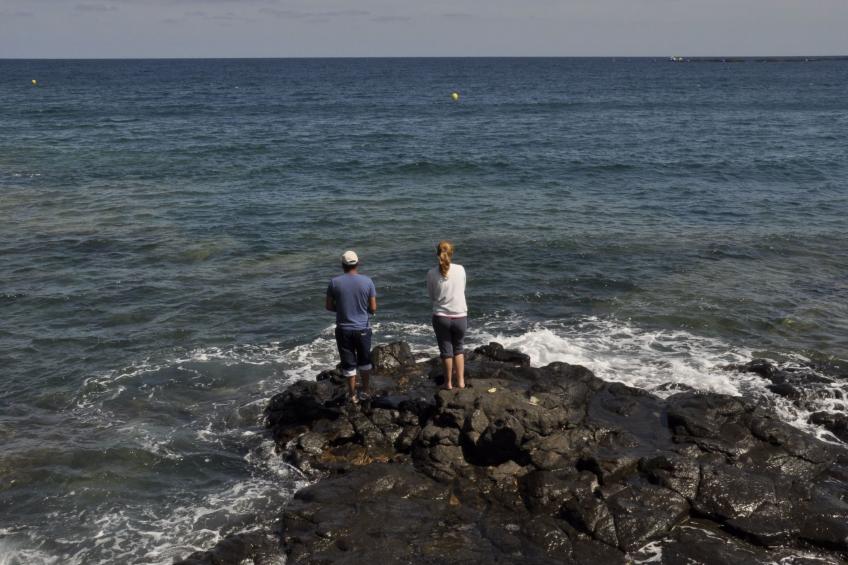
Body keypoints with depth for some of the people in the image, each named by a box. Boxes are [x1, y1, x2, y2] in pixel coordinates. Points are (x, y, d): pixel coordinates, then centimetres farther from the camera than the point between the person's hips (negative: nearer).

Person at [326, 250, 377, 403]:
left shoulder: (335, 282, -9)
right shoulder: (367, 281, -8)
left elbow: (329, 306, -2)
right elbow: (373, 308, -5)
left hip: (343, 329, -1)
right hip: (363, 328, 1)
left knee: (349, 362, 10)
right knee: (364, 360, 19)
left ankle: (352, 395, 18)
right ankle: (366, 390, 31)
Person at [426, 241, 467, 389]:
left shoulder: (432, 274, -8)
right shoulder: (460, 270, -6)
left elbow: (432, 296, 2)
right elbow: (462, 290, 7)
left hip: (441, 317, -1)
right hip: (460, 316, 1)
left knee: (446, 351, 13)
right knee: (458, 348, 20)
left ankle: (449, 383, 23)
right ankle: (461, 381, 19)